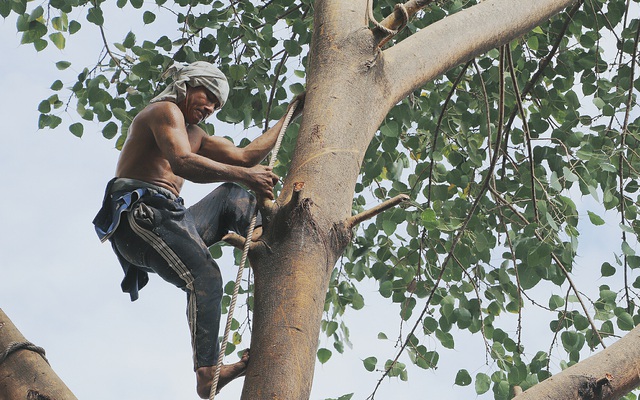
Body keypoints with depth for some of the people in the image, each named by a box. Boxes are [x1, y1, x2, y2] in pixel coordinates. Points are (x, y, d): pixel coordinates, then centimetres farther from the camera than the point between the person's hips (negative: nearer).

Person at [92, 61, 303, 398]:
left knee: (230, 194, 18)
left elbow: (244, 155, 27)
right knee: (204, 276, -27)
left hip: (167, 219, 10)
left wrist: (289, 117, 29)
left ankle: (262, 235, -11)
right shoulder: (166, 110, 1)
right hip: (140, 214, -10)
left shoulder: (194, 135, 31)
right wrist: (243, 175, -24)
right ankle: (207, 373, -36)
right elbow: (182, 163, -18)